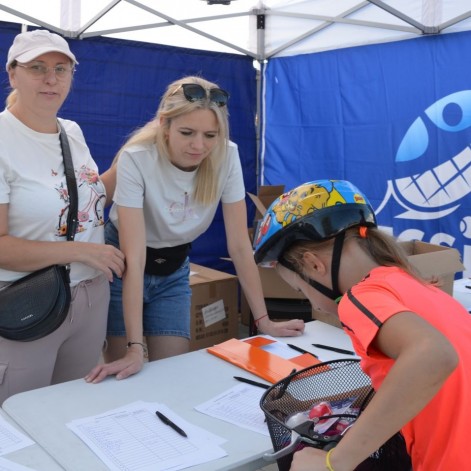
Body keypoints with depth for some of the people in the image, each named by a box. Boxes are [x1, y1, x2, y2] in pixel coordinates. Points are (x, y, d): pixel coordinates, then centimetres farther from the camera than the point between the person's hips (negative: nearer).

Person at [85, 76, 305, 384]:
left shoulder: (227, 156, -20)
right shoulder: (136, 159, -29)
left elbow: (239, 244, -14)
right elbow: (135, 258, -31)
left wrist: (264, 321, -13)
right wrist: (135, 347, -34)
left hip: (173, 272, 3)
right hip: (124, 268, -3)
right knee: (125, 376, 4)